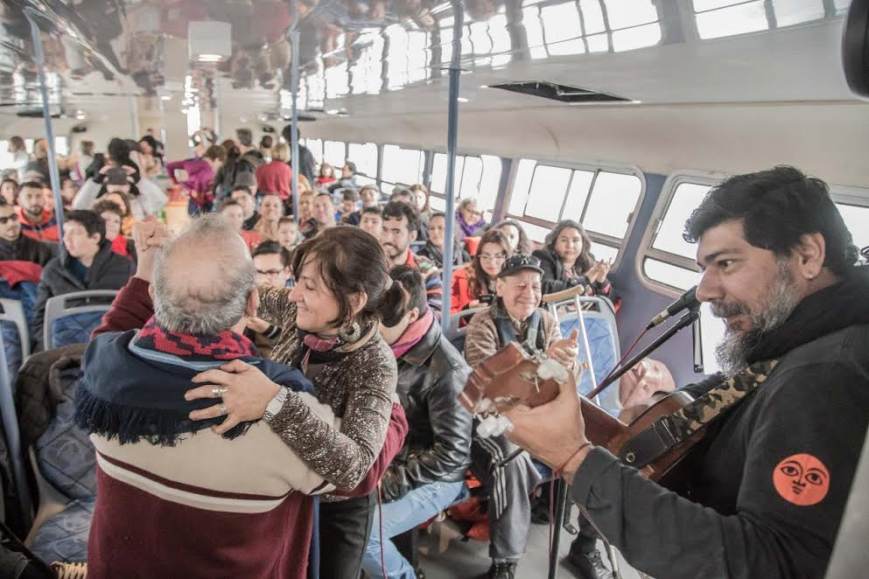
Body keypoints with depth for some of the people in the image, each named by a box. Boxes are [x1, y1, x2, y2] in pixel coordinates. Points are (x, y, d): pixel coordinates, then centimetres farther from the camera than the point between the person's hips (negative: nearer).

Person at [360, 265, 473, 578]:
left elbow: (453, 454, -21)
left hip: (432, 479, -6)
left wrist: (388, 484, -19)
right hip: (386, 462, 7)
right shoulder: (386, 346, -3)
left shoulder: (446, 370, -24)